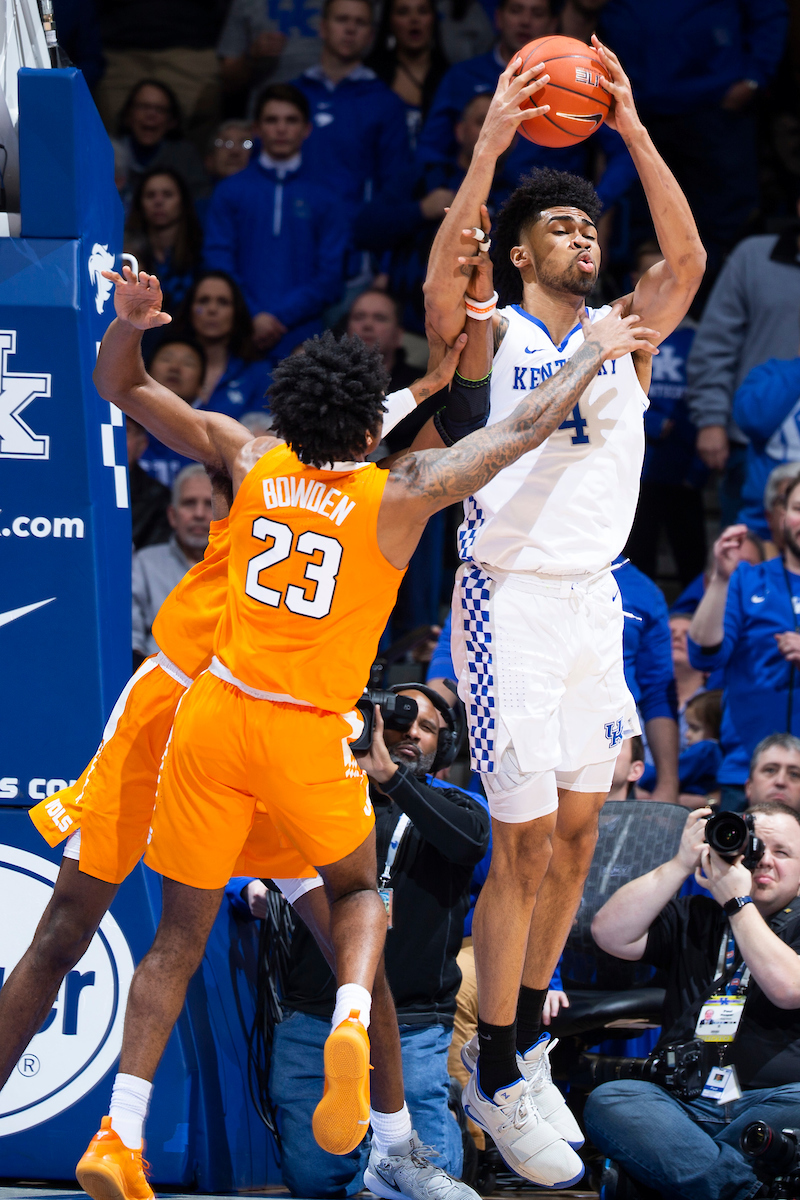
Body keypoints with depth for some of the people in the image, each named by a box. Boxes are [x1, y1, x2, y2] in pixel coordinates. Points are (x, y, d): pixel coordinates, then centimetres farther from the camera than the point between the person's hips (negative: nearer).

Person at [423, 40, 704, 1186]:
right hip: (512, 603, -5)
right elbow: (441, 287, -27)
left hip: (596, 598, 5)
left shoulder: (626, 336, 7)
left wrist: (633, 130, -19)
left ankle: (525, 1043, 26)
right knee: (525, 850, -6)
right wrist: (490, 146, -32)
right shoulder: (489, 339, -4)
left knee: (577, 834, 11)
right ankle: (495, 1081, 3)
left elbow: (687, 260, -11)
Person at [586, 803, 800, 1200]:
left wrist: (737, 901, 2)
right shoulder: (692, 918, 24)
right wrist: (681, 864, 4)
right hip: (683, 1103, 3)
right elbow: (609, 934, 9)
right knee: (606, 1101, -30)